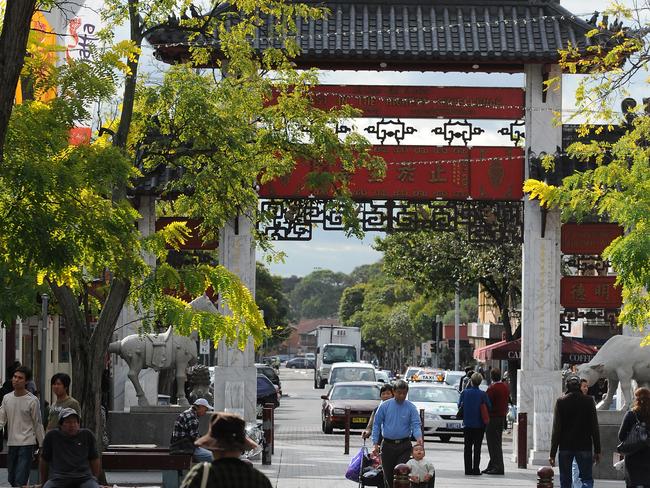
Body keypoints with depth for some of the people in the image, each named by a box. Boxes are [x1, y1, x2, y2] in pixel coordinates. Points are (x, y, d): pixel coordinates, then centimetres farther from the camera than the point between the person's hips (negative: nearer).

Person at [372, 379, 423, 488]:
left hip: (404, 445, -2)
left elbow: (416, 425, -7)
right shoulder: (385, 406, 2)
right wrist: (375, 443, -4)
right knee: (388, 475, 7)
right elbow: (376, 424, 4)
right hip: (387, 445, 2)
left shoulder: (411, 408, 0)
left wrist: (419, 437, -29)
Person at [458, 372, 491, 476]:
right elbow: (489, 407, -8)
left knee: (467, 448, 9)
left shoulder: (465, 392, -7)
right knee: (477, 448, 5)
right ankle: (476, 469, 1)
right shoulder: (483, 394, -11)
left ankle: (468, 469, 7)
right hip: (479, 424, -1)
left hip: (467, 424, 1)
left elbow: (459, 405, 3)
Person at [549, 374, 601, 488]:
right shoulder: (588, 401, -2)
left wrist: (553, 453, -3)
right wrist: (597, 451, 5)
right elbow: (594, 428, 0)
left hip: (565, 447, 0)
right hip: (584, 447, 0)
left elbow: (556, 429, -5)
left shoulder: (561, 402, -4)